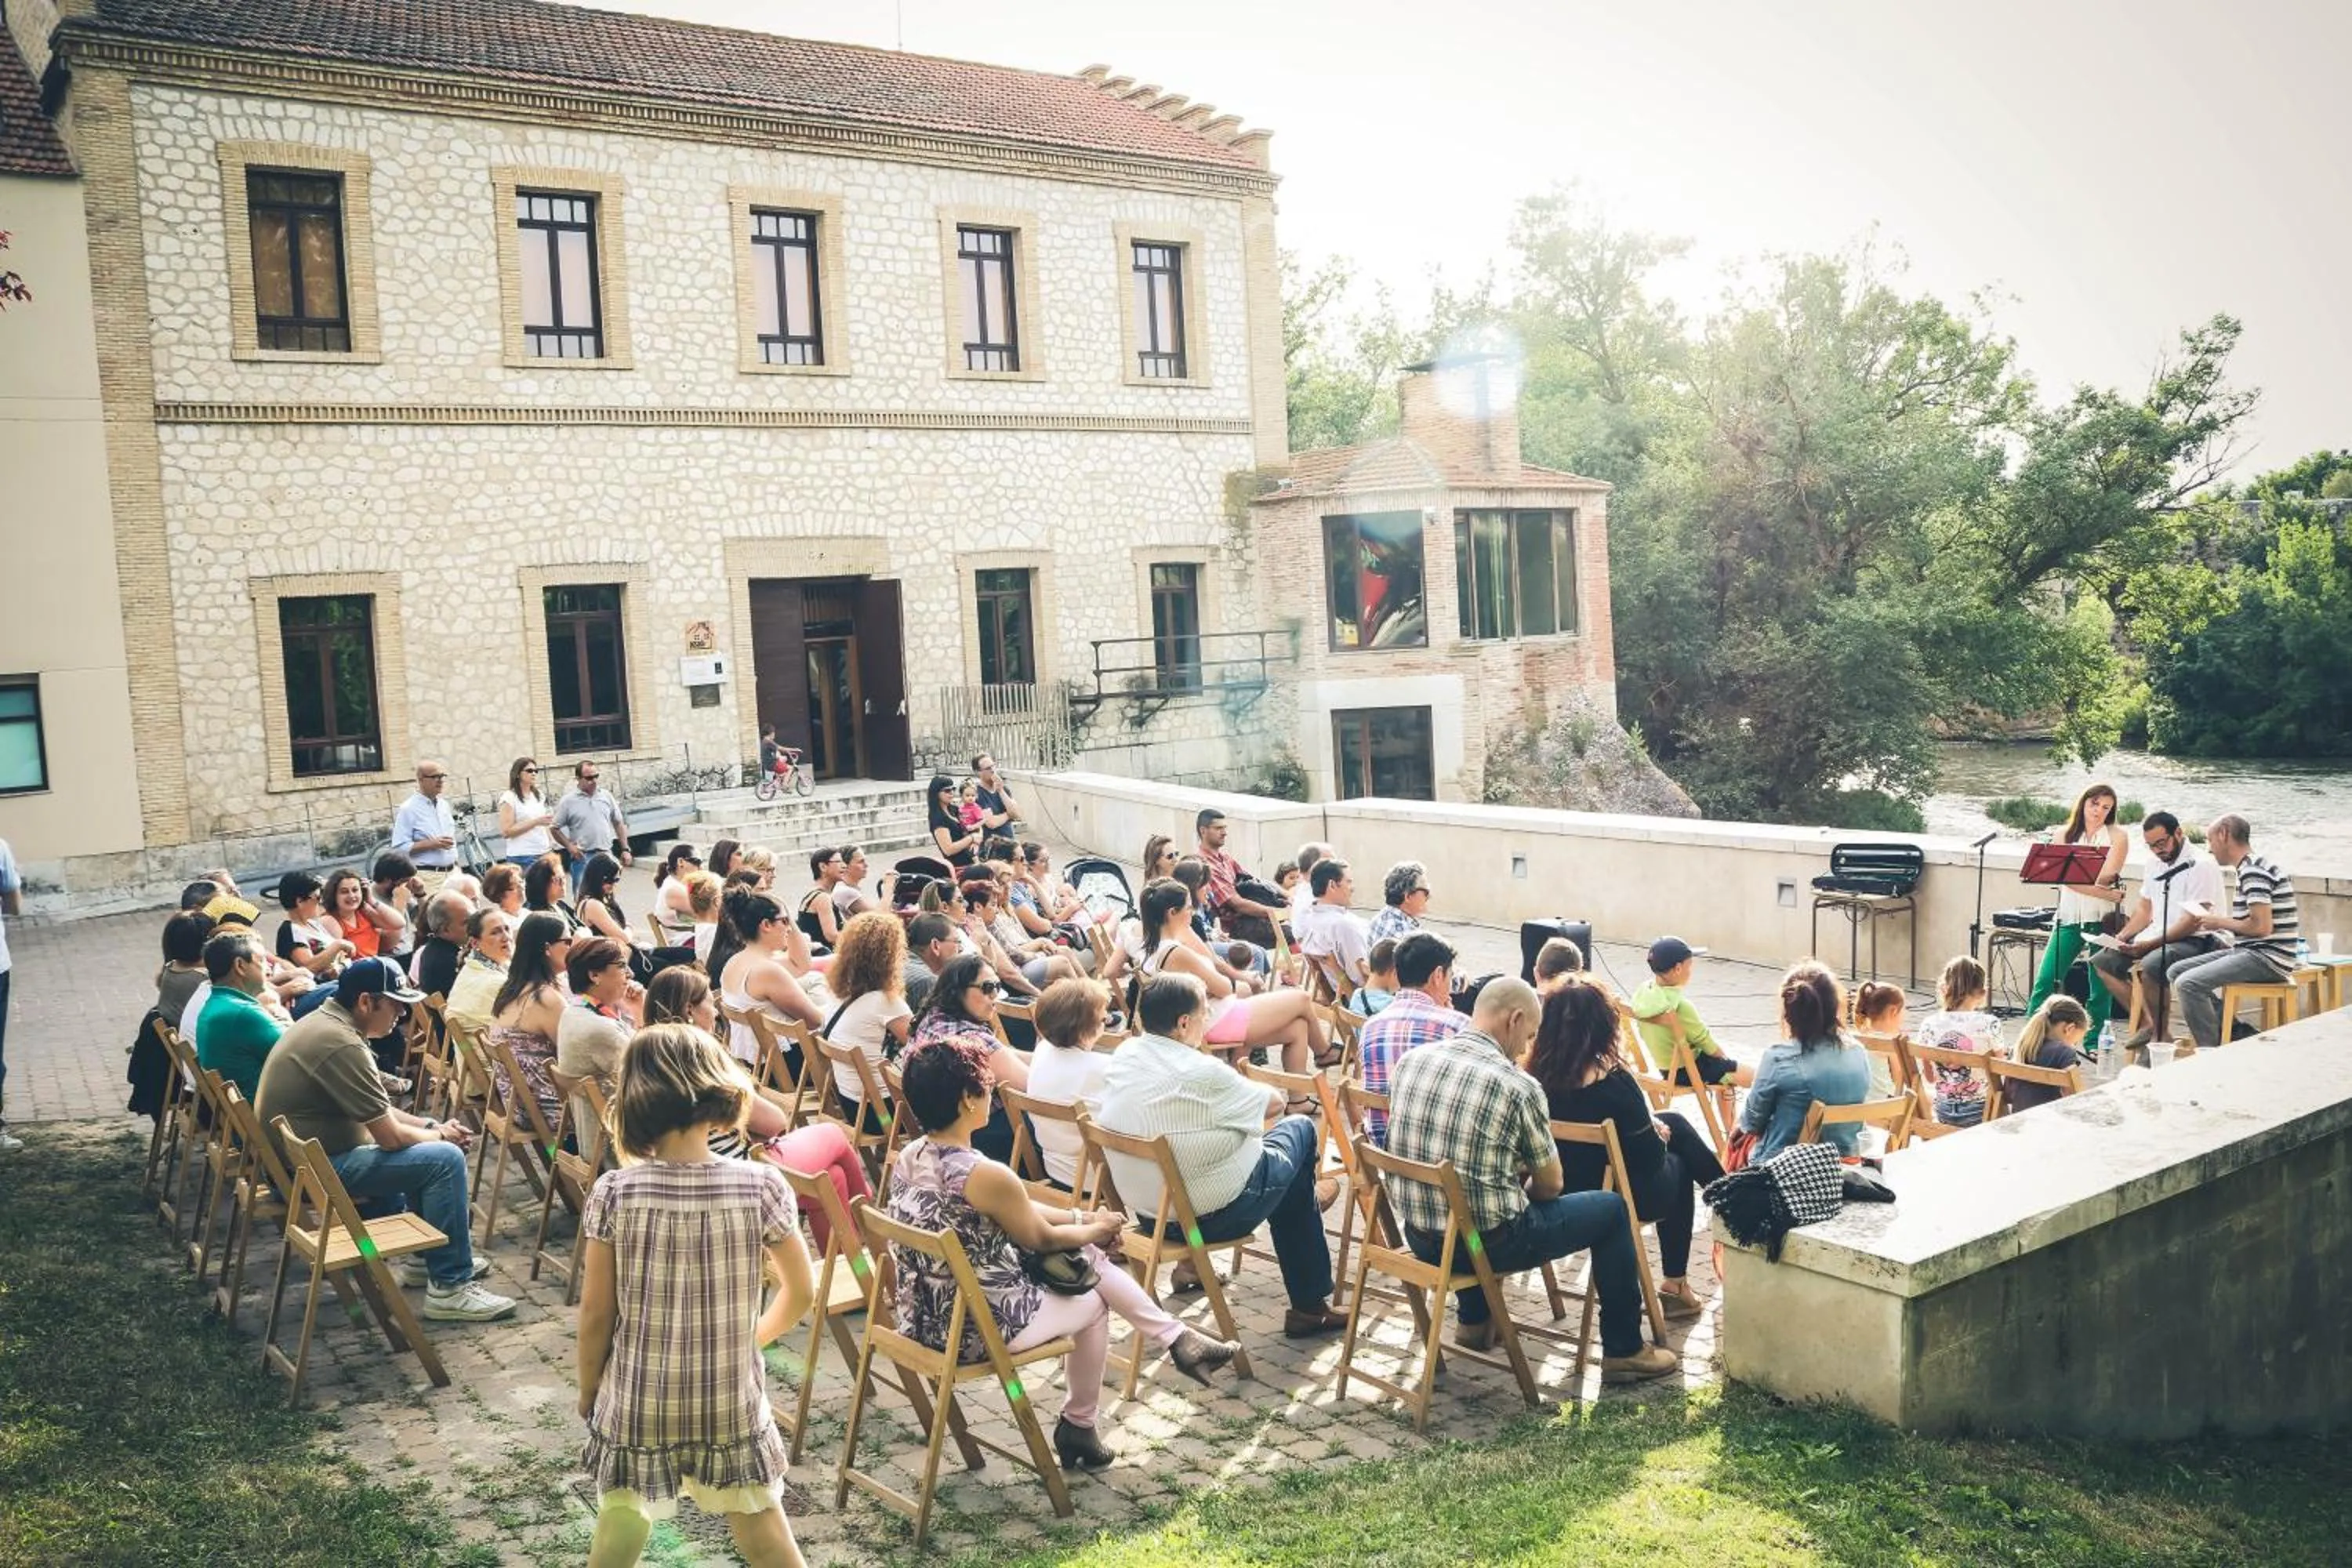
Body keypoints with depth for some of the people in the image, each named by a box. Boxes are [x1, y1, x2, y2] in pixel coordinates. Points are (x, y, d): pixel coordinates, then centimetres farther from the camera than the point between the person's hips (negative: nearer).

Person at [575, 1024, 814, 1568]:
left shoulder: (613, 1193, -16)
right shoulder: (761, 1186, -15)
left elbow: (596, 1314, -8)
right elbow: (800, 1294, -4)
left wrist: (588, 1392, 9)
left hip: (636, 1405, 0)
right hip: (731, 1403, 0)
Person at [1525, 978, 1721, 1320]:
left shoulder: (1537, 1075, -11)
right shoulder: (1613, 1080, -28)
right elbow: (1650, 1157, -16)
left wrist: (1652, 1127, 14)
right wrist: (1659, 1134, 6)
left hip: (1563, 1192, 6)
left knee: (1674, 1122, 25)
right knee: (1675, 1165, 30)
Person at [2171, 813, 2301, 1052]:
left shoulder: (2254, 871, -16)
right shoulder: (2252, 868, 17)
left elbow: (2262, 926, -25)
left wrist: (2221, 922, -10)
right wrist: (2221, 922, 9)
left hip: (2266, 958, -11)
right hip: (2251, 952, 11)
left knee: (2188, 984, -24)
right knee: (2177, 971, 11)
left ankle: (2211, 1052, -14)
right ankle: (2235, 1032, 10)